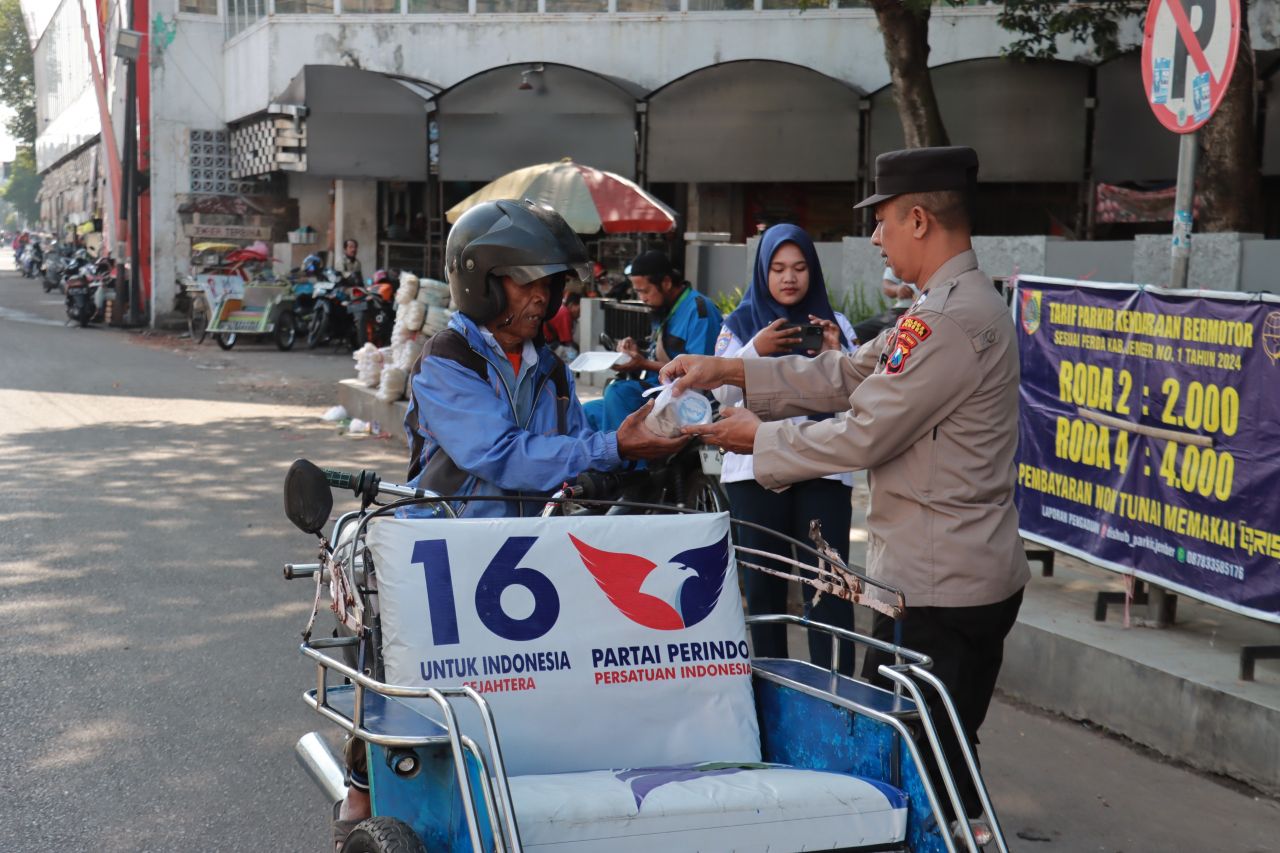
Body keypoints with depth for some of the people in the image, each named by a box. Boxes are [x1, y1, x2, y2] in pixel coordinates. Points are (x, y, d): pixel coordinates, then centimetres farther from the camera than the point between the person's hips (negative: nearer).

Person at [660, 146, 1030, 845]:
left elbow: (861, 436, -20)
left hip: (939, 590, -10)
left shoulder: (951, 320, -22)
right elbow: (849, 375, 13)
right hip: (976, 576, 10)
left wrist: (758, 436, -5)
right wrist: (730, 370, 9)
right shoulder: (963, 303, 13)